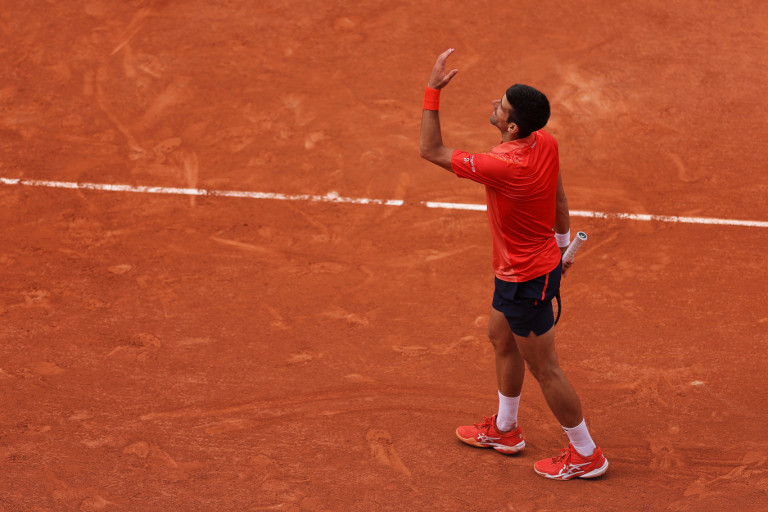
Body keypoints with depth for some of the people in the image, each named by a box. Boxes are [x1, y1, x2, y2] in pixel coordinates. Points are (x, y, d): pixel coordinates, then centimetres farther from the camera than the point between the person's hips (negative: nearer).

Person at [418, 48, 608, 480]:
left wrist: (433, 90, -24)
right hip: (543, 260, 9)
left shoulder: (505, 167, -35)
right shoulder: (546, 144, -11)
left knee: (543, 369, 6)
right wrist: (562, 244, 22)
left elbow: (431, 150, -26)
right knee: (501, 338, 28)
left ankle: (587, 454, 21)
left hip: (526, 281, -9)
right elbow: (559, 198, 6)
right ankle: (505, 430, 47)